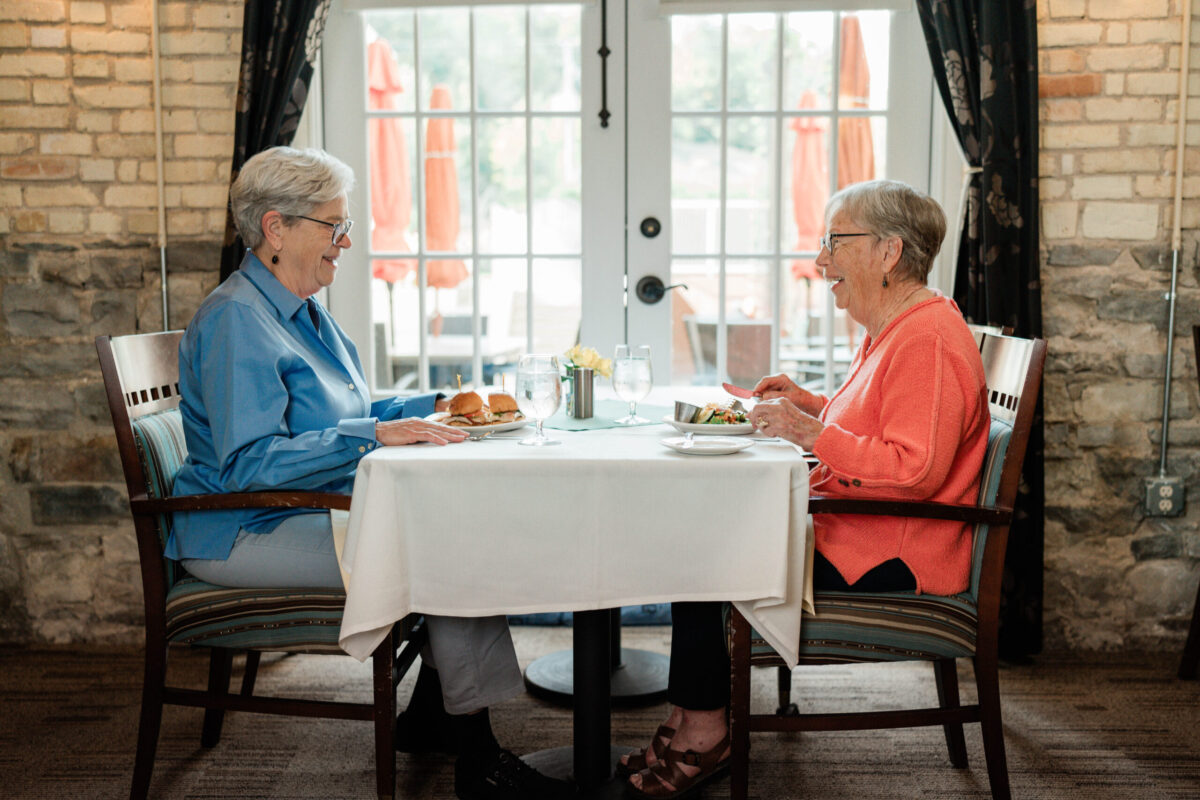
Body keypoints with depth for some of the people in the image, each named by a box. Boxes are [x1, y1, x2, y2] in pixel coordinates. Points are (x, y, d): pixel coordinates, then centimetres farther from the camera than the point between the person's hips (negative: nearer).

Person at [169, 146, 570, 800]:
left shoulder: (304, 311, 16)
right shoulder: (235, 319, -16)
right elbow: (248, 462, -24)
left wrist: (430, 405, 13)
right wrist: (376, 435, -28)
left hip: (314, 513, 10)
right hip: (246, 536, -9)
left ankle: (430, 715, 4)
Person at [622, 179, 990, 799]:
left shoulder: (928, 340, -19)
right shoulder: (891, 330, 16)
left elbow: (915, 469, -27)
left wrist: (810, 433, -22)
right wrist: (810, 404, 11)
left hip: (890, 562, -11)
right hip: (849, 531, 11)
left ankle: (703, 734, 2)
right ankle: (691, 724, 4)